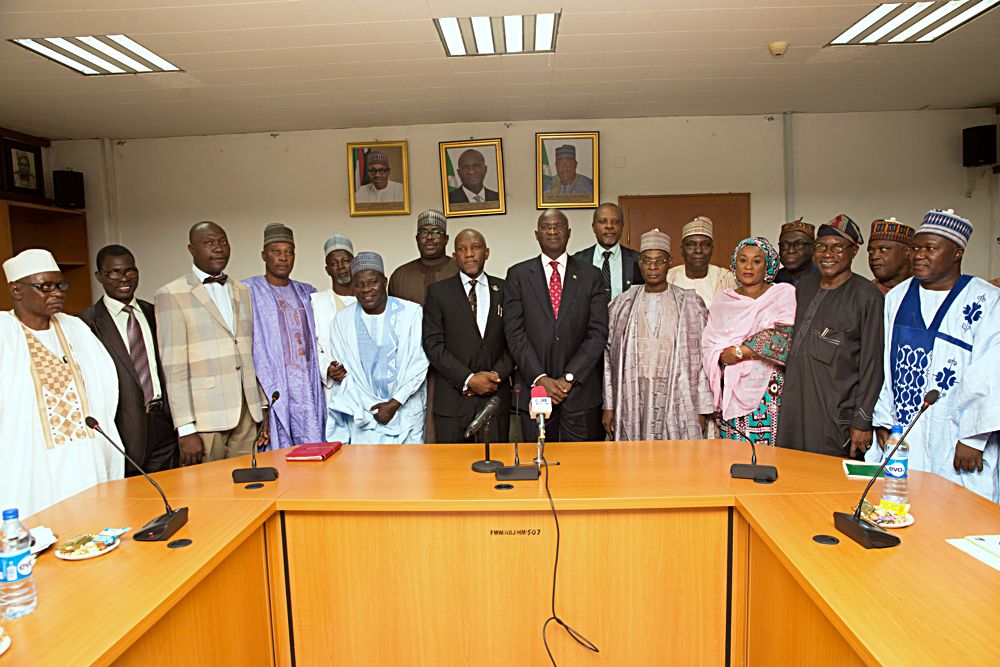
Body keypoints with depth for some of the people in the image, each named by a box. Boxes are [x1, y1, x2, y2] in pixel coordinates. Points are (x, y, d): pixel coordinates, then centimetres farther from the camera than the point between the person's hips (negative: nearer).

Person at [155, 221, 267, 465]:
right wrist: (186, 430, -11)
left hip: (247, 415, 5)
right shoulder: (171, 295, -3)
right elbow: (173, 367, -8)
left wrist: (263, 409, 12)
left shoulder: (242, 291, 15)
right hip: (204, 418, -5)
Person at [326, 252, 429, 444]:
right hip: (363, 413, 2)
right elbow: (343, 371, 6)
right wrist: (370, 407, -5)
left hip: (406, 409, -1)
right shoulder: (342, 320, 3)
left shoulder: (411, 312, -6)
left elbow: (419, 364, -5)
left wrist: (394, 403, -9)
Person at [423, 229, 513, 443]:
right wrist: (468, 379, -12)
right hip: (453, 400, -1)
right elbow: (433, 344, -4)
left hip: (496, 396, 2)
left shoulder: (504, 290, 8)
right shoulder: (438, 291, 2)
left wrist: (496, 374, -9)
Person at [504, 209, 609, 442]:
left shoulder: (591, 275, 5)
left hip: (580, 388, 0)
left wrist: (569, 377, -10)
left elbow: (598, 332, -2)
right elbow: (515, 333, -2)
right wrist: (540, 378, -11)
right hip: (534, 387, 0)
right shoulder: (518, 275, 5)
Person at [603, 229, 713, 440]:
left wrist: (703, 408, -1)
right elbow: (610, 356, 8)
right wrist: (609, 406, 4)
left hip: (678, 399, -1)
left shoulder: (691, 303, 5)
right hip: (633, 401, 1)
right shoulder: (622, 305, 9)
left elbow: (703, 356, 3)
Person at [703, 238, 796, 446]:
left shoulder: (785, 294, 3)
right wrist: (724, 356, -13)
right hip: (733, 391, 3)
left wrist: (738, 351, -12)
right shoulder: (723, 301, 13)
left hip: (770, 391, -2)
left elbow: (783, 335, -12)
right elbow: (708, 344, 7)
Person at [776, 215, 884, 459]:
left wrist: (863, 422, -12)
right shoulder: (804, 287, 12)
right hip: (793, 409, 6)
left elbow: (872, 364, -10)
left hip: (835, 417, -6)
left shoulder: (866, 296, -7)